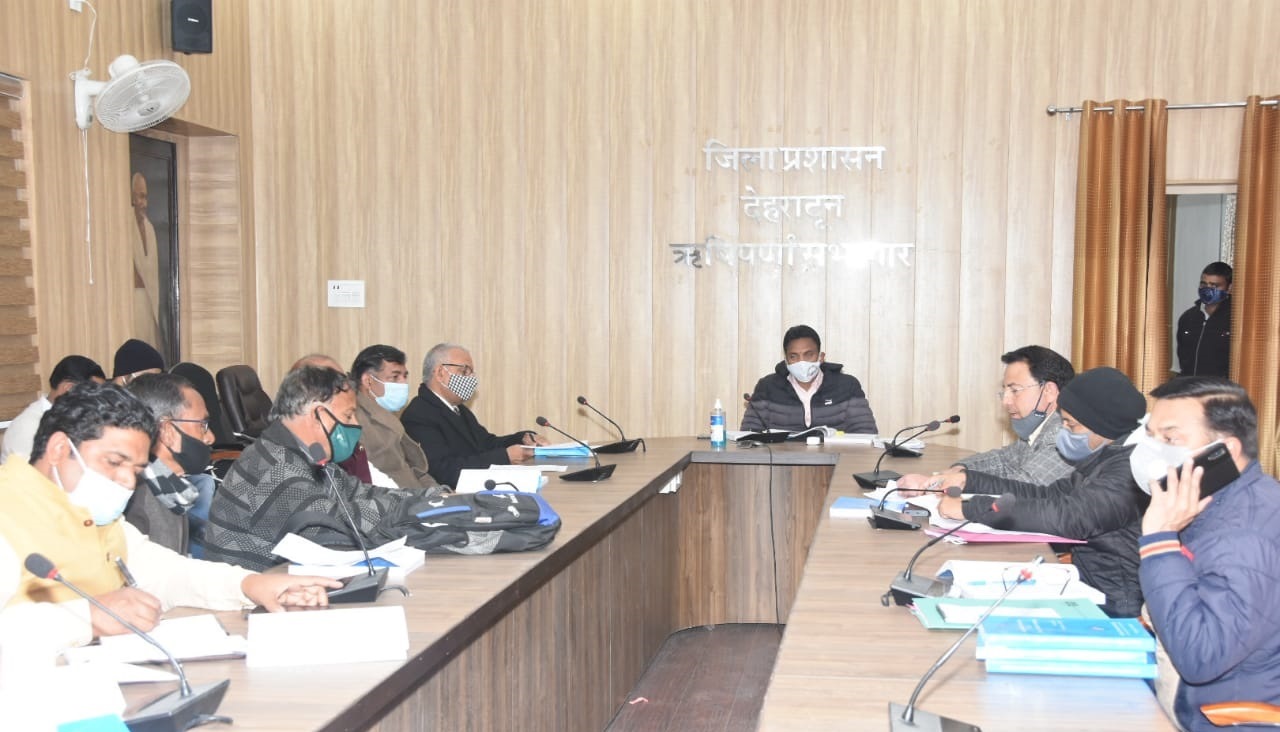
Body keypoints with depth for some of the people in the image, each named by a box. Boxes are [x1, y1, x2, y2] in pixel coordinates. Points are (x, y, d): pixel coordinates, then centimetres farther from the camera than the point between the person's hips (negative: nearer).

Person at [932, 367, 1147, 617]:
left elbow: (1067, 517, -29)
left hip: (1114, 606, -9)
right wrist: (968, 481, 12)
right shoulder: (1106, 458, 10)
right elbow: (1047, 496, 17)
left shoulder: (1131, 466, -21)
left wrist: (969, 508, -24)